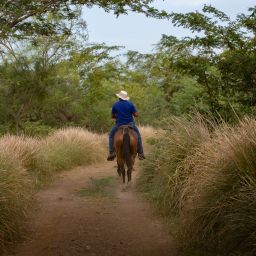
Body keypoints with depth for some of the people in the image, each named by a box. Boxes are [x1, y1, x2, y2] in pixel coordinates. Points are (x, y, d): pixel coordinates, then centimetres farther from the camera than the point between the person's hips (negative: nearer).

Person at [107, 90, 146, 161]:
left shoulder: (115, 105, -4)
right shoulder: (130, 104, -5)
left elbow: (112, 116, 4)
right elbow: (136, 115, -7)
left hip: (119, 125, 0)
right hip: (130, 124, 0)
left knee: (111, 136, 21)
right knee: (138, 135, 22)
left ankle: (112, 153, 6)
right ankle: (140, 153, 13)